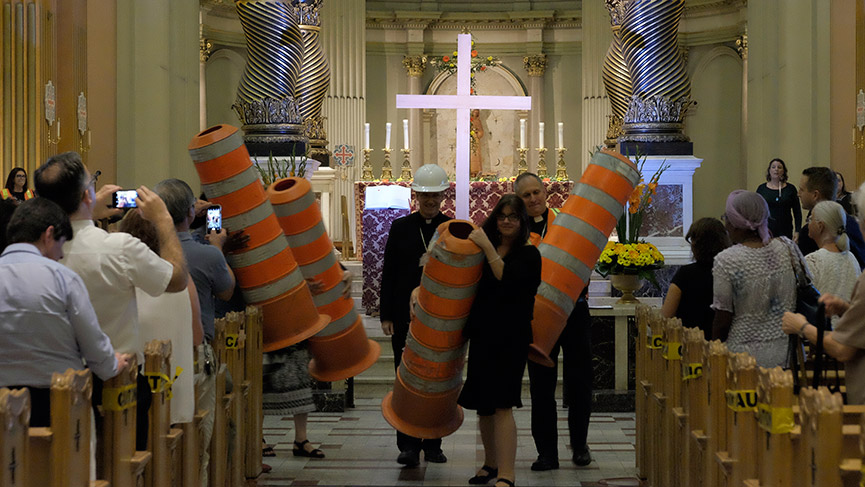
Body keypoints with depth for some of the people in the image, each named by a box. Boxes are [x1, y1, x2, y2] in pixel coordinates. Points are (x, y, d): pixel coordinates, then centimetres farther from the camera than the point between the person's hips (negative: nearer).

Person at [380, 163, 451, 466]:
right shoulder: (400, 228, 4)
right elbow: (388, 274, 3)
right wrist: (386, 316, -2)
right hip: (406, 316, 0)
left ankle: (433, 444, 15)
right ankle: (409, 446, 3)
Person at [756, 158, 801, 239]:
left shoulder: (790, 189, 5)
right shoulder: (761, 188, 6)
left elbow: (797, 213, 5)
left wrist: (797, 231, -4)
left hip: (785, 232, 0)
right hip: (766, 231, 0)